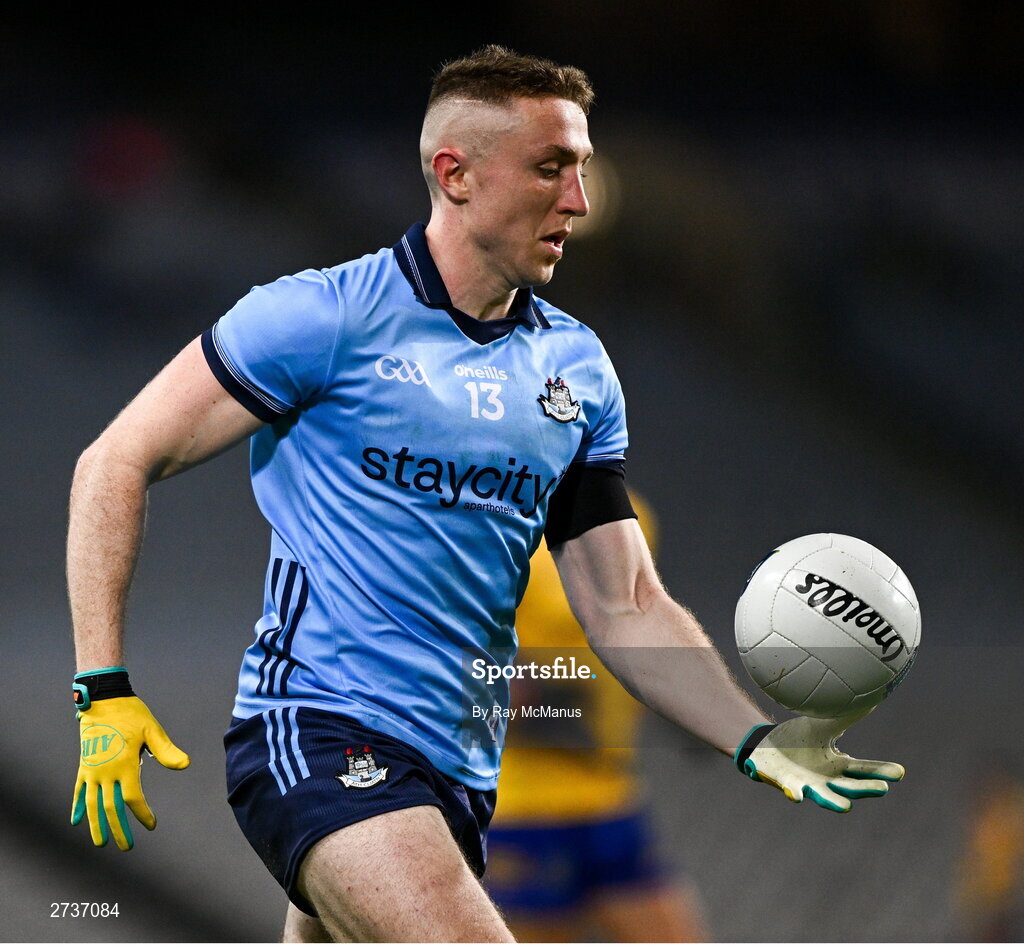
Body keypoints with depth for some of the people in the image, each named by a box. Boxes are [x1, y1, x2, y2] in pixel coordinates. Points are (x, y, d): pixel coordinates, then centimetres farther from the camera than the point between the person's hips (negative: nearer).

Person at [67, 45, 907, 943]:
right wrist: (105, 692, -11)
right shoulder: (324, 316, -6)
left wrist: (758, 737, -4)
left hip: (460, 770, 7)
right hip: (318, 730, -7)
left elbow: (626, 606, 12)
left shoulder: (579, 368, 12)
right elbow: (116, 464, -3)